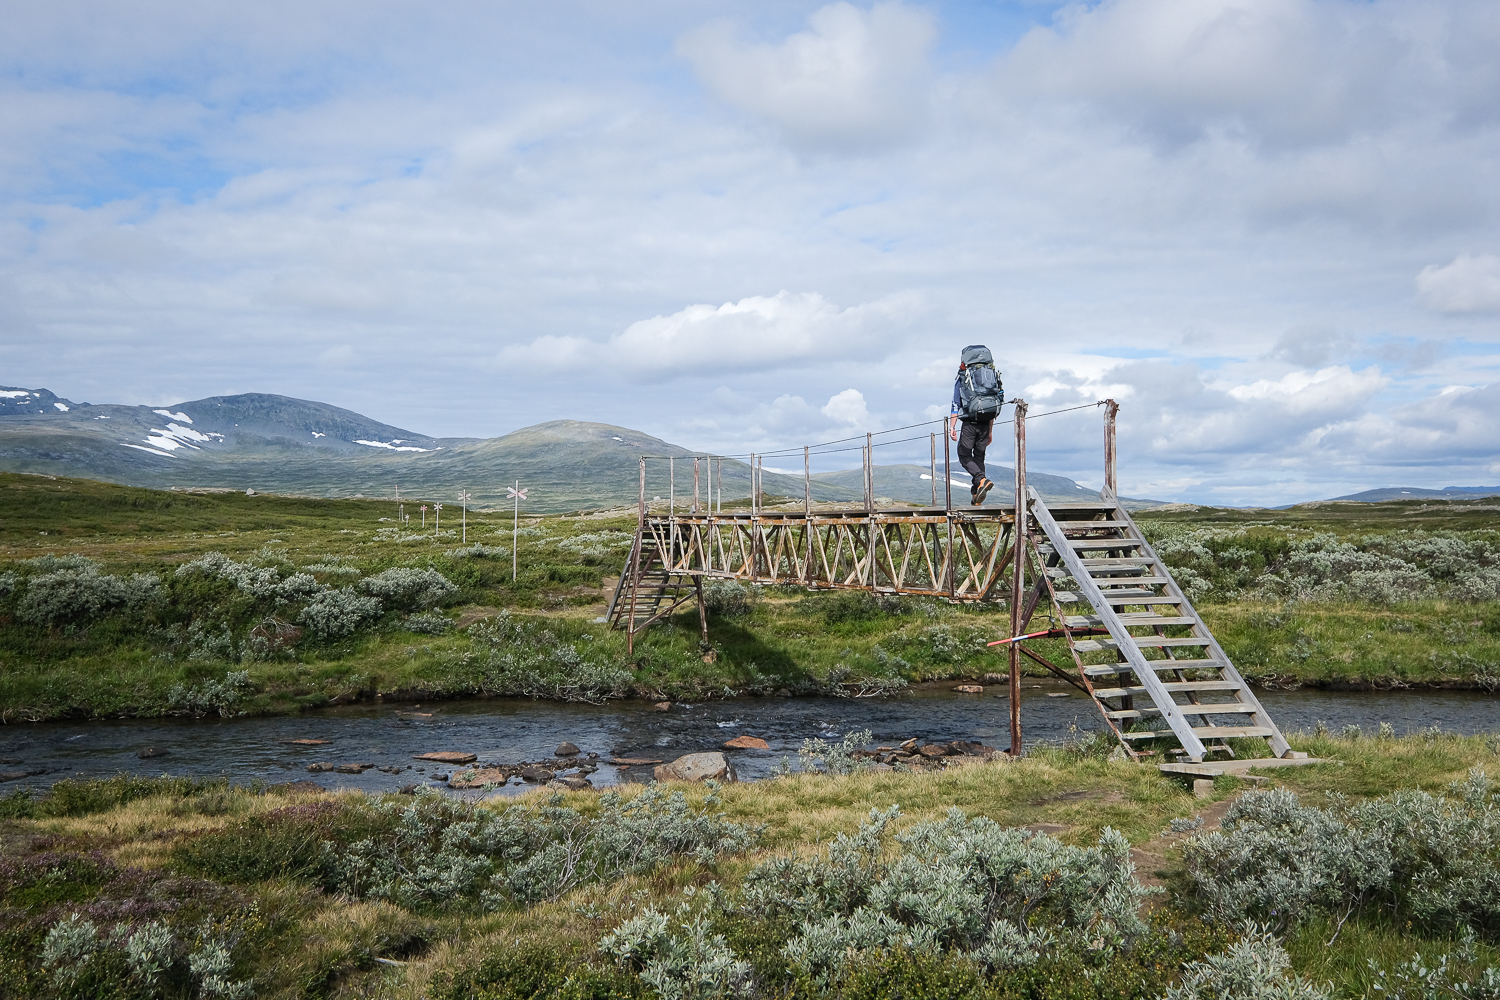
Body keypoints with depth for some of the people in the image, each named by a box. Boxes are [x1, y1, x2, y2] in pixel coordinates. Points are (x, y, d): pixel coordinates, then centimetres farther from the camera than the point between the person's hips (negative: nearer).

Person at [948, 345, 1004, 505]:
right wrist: (990, 432, 23)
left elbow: (956, 405, -3)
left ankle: (982, 480, -22)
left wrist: (952, 427, -2)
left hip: (969, 423, -4)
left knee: (964, 456, 3)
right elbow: (993, 407, 18)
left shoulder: (962, 379, 3)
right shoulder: (992, 376, 16)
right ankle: (976, 496, 8)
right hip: (985, 424, 4)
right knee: (979, 456, 12)